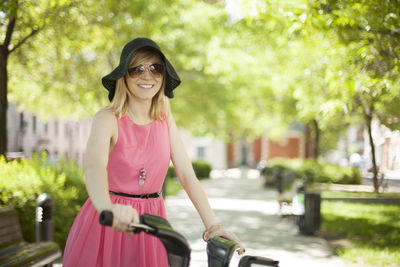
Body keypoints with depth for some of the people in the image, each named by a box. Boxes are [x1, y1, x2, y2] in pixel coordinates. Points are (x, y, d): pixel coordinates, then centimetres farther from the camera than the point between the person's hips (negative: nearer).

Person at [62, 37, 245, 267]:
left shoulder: (166, 120, 2)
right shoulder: (108, 119, -12)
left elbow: (187, 175, -3)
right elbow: (94, 165, -32)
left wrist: (212, 225, -16)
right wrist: (107, 208, -53)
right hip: (110, 223, -3)